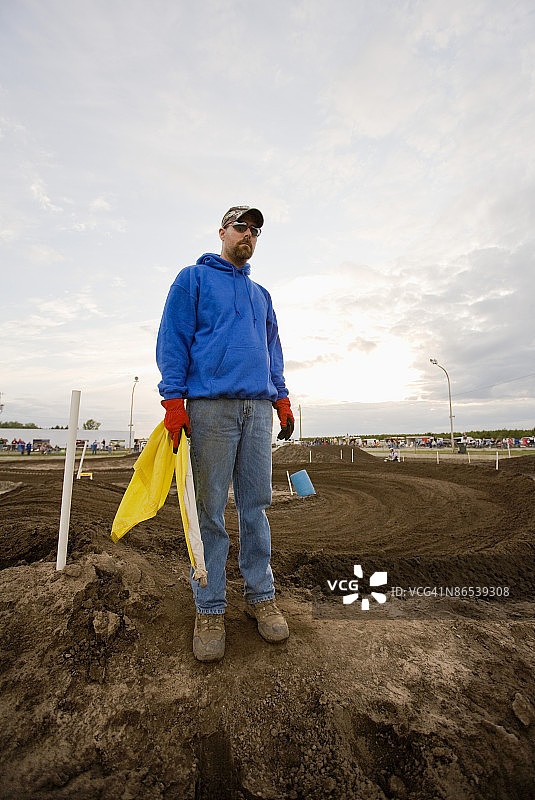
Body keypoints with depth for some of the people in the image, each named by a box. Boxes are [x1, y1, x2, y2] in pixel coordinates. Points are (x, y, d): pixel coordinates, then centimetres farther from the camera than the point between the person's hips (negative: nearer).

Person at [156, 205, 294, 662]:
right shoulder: (194, 278, 13)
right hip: (210, 405, -4)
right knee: (210, 510, -1)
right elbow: (173, 338, 2)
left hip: (258, 407, 5)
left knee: (256, 505, 6)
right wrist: (174, 399, -10)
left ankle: (261, 595, 20)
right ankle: (210, 608, 13)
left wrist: (281, 398, 13)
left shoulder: (261, 294, 27)